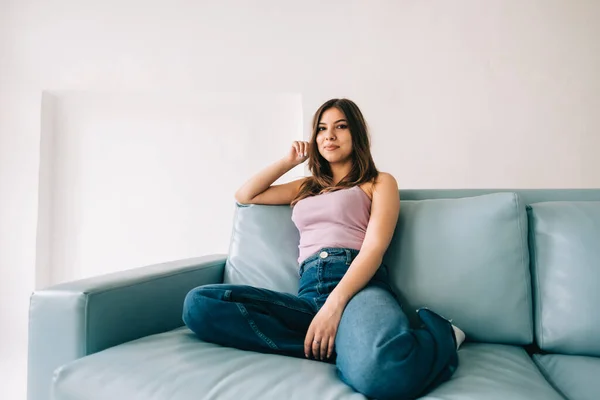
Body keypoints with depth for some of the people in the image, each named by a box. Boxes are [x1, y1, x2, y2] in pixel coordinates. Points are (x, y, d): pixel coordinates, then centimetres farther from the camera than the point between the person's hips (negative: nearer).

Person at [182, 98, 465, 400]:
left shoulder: (380, 182, 16)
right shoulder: (307, 186, 32)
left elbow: (375, 247, -1)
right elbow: (244, 196, 37)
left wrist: (334, 305, -18)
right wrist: (289, 161, 30)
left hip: (360, 286, -5)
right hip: (310, 293, 6)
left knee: (379, 372, -44)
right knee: (199, 304, -22)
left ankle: (438, 335, -8)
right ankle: (348, 346, -25)